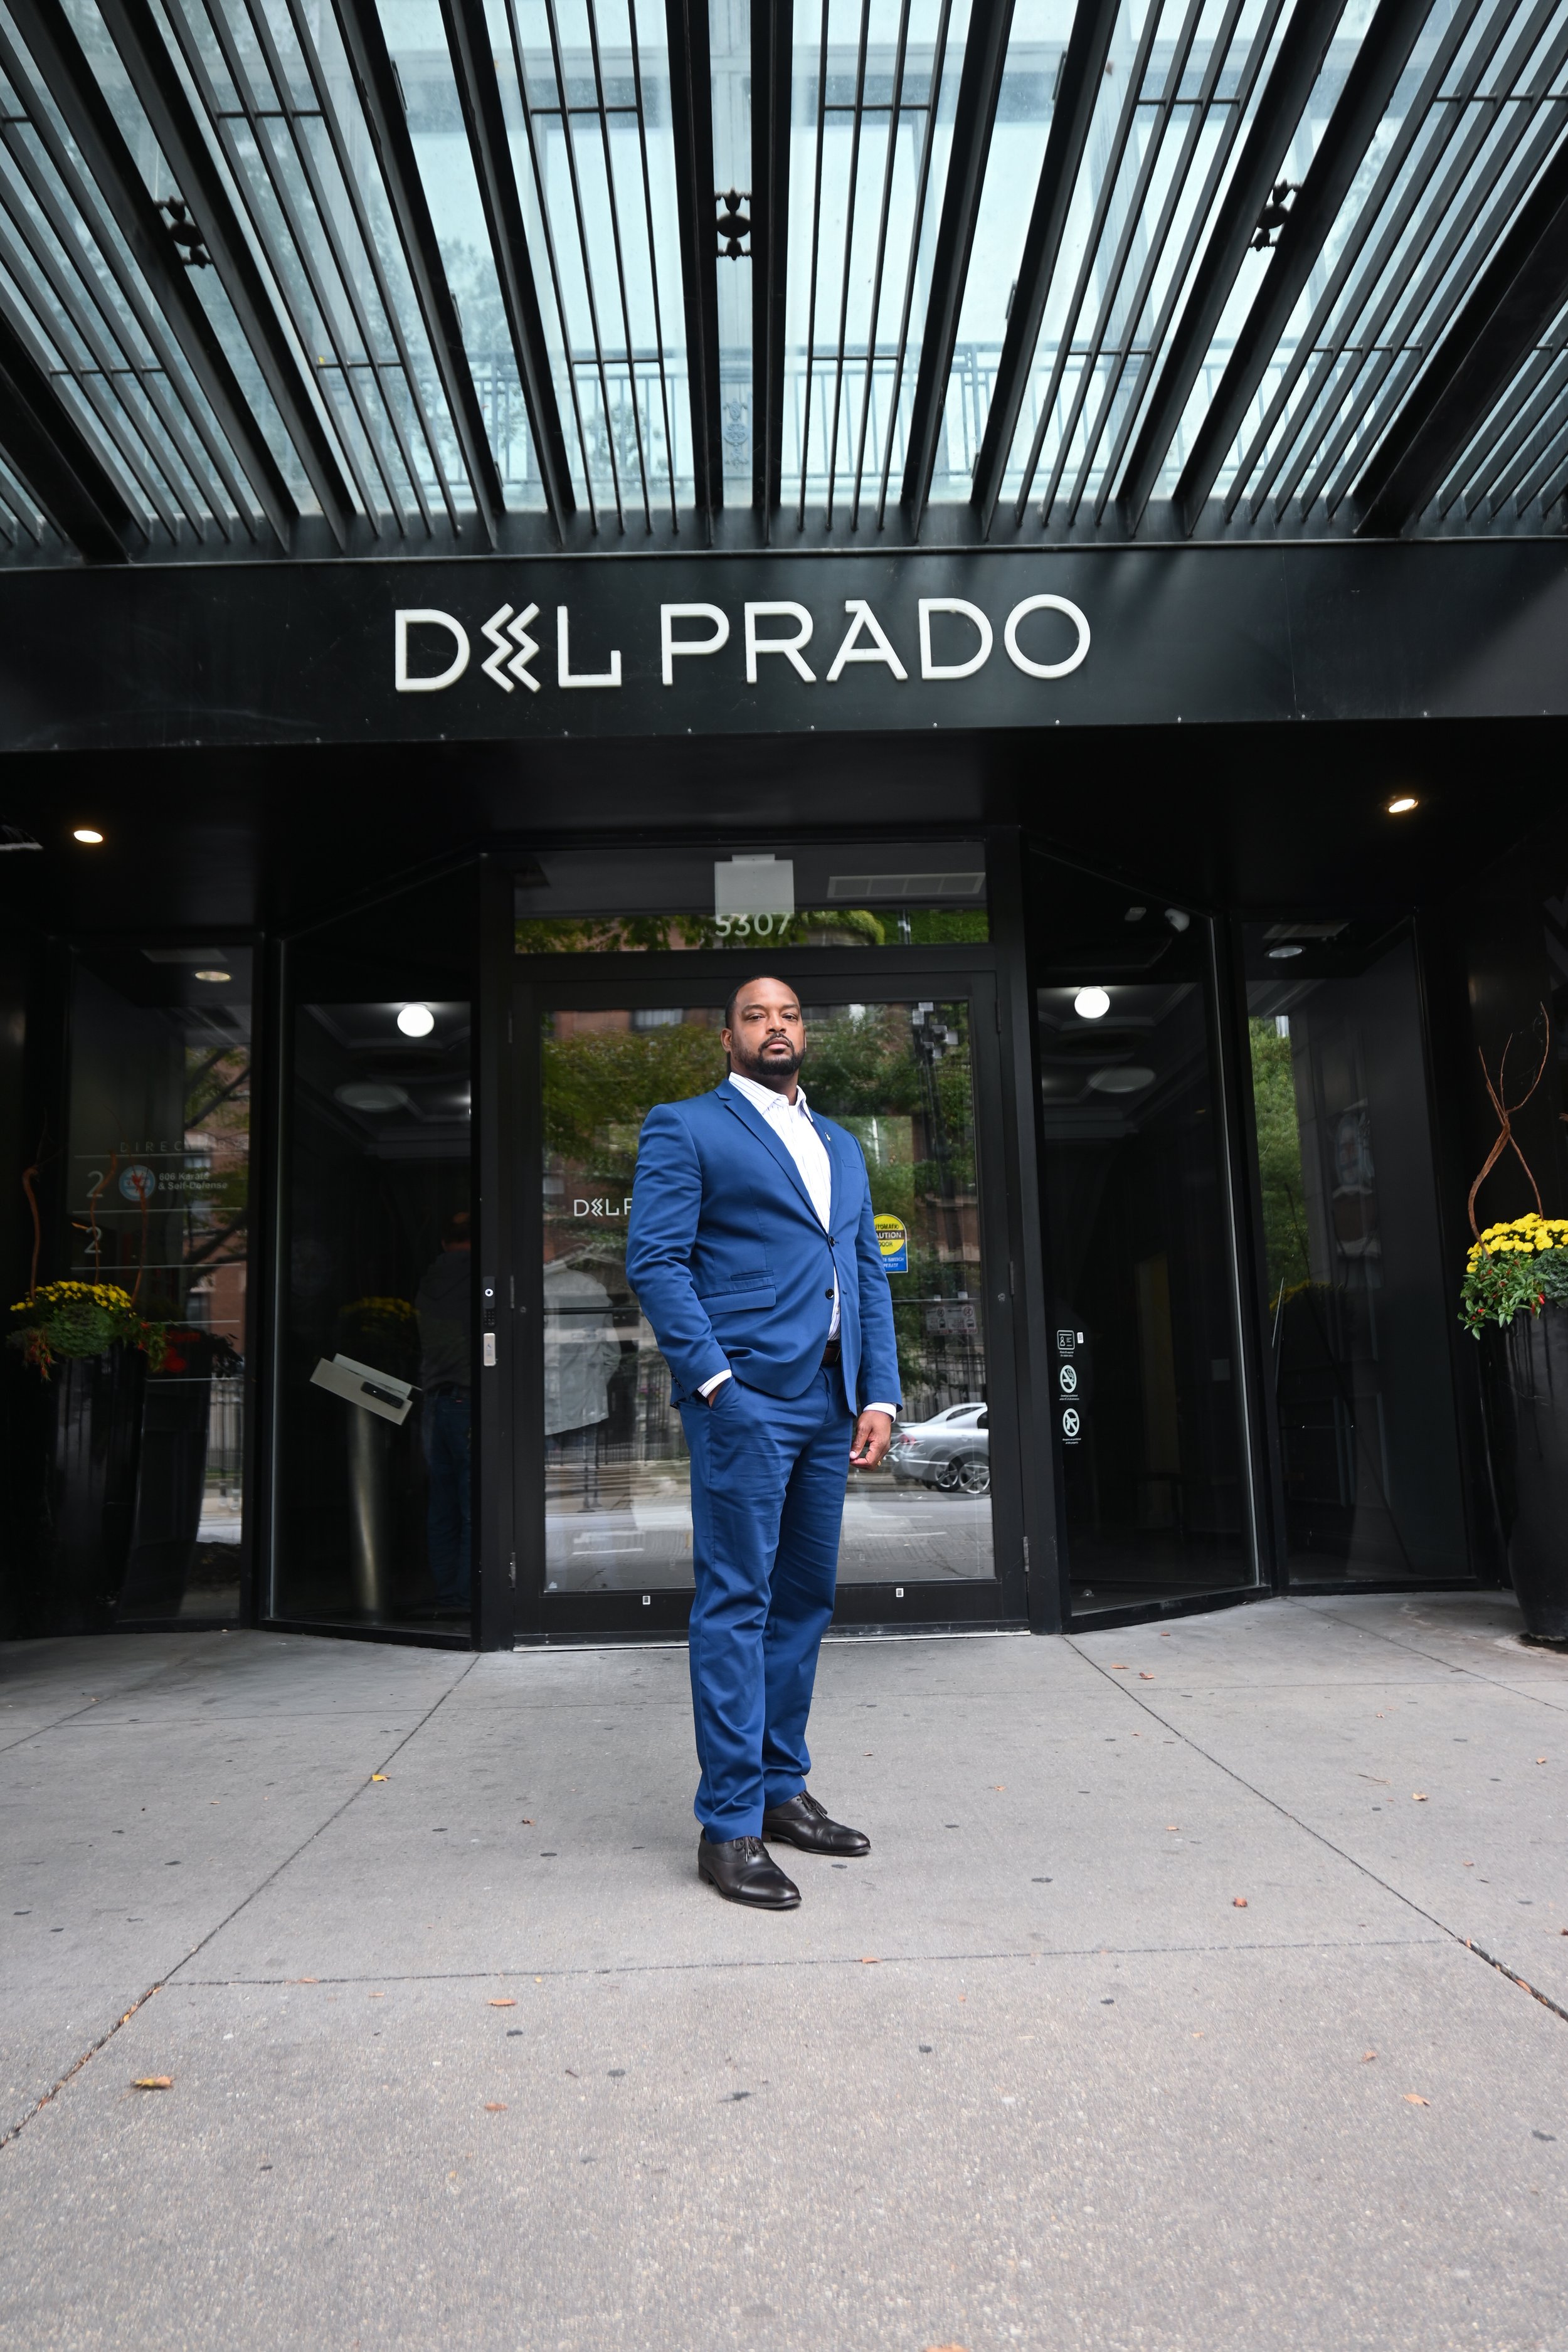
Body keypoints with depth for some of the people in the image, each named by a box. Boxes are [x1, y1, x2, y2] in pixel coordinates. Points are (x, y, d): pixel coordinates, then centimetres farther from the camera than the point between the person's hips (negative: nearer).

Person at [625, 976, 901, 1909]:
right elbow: (654, 1261, -8)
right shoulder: (685, 1129, 1)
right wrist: (713, 1380, -16)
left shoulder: (841, 1146, 21)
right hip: (744, 1395, -7)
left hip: (828, 1398, 7)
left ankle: (782, 1788, 25)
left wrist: (880, 1394, 7)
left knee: (805, 1599, 12)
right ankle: (729, 1824, 5)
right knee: (736, 1603, -4)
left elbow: (870, 1274, 17)